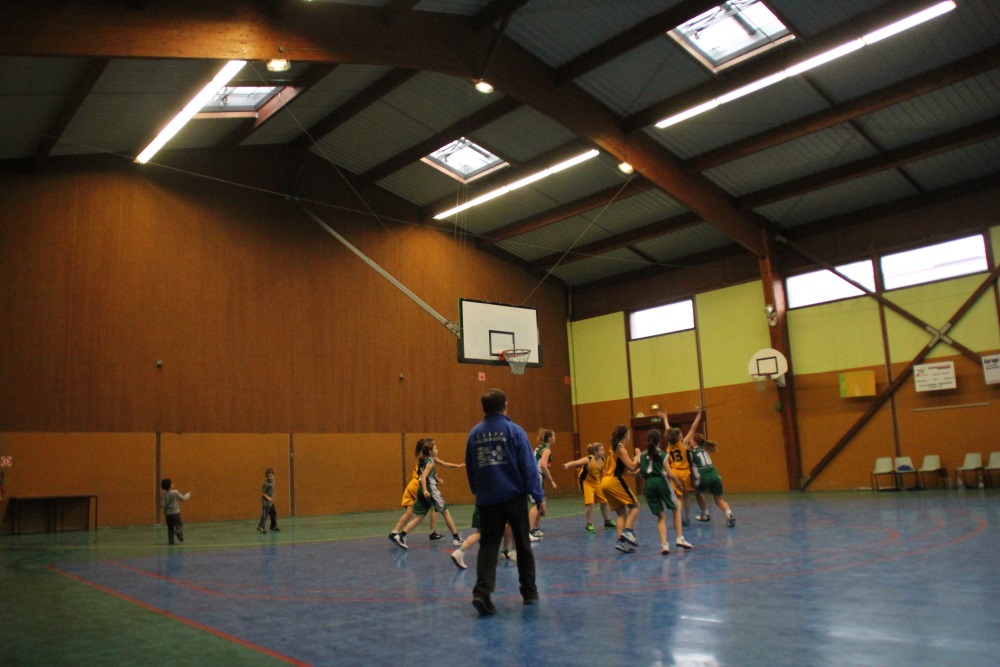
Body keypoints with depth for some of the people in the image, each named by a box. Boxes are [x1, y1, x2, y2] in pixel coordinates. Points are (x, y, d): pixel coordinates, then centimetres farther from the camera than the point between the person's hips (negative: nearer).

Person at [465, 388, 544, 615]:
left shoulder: (474, 433, 4)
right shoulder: (514, 430, -7)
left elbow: (470, 469, 13)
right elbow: (528, 466, -9)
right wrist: (538, 496, -3)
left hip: (487, 500, 2)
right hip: (514, 496, -2)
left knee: (488, 546, 3)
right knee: (523, 545, 12)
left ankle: (482, 592, -15)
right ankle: (529, 592, 21)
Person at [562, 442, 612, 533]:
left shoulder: (602, 460, -10)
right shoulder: (588, 460, -29)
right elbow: (576, 463, -44)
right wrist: (567, 465, -64)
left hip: (596, 482, 7)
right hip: (586, 482, -7)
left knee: (604, 501, 14)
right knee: (590, 503, -20)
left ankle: (607, 521, 37)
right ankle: (588, 525, -2)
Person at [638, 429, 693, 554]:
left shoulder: (642, 455, 10)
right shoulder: (662, 454, -1)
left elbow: (639, 471, 5)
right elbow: (670, 474, -6)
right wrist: (678, 483, 10)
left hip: (648, 485, 3)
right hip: (661, 482, -3)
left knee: (661, 516, 10)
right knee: (676, 508, 19)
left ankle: (664, 544, -4)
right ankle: (680, 538, 12)